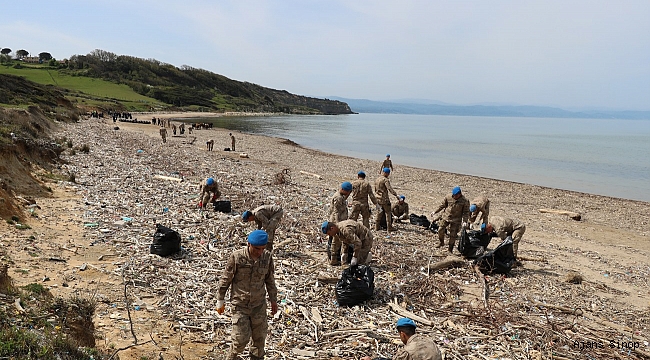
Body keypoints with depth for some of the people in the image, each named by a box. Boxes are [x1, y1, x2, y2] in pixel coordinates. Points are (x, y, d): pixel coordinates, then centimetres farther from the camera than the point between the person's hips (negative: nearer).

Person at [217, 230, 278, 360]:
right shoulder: (237, 257, -20)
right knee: (241, 339, 0)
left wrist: (273, 300, 12)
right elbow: (225, 280, -8)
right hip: (240, 305, -3)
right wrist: (220, 301, -1)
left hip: (259, 305, 3)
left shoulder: (267, 257, -10)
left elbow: (270, 279, 5)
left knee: (259, 337, 14)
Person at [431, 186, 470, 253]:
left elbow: (466, 212, -6)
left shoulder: (464, 201, -13)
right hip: (446, 217, 3)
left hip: (456, 220, -2)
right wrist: (435, 212, 9)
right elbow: (442, 205, 7)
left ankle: (450, 249, 17)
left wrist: (465, 221, -16)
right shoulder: (448, 197, -6)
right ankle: (441, 242, 28)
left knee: (453, 235, 1)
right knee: (440, 230, 0)